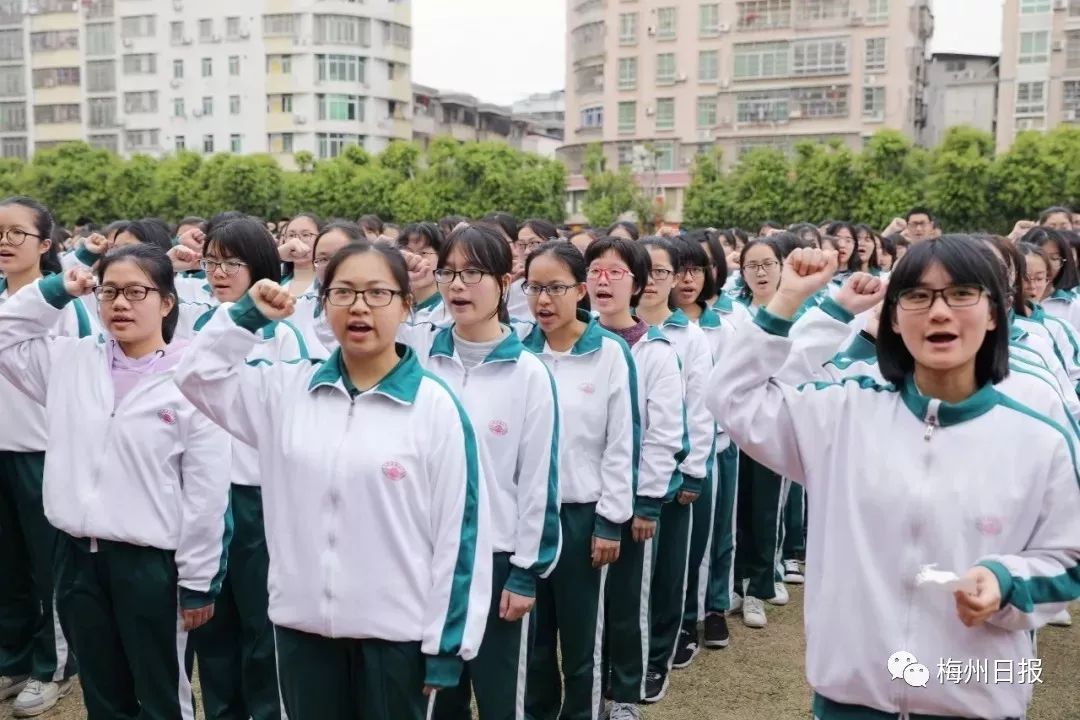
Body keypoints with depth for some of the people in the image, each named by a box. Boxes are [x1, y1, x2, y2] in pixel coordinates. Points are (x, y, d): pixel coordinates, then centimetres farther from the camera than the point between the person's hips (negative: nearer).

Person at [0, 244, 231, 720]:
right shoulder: (73, 361, 4)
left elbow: (206, 493, -10)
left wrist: (198, 581, -8)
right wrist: (53, 291, 3)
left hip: (151, 562, -5)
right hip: (78, 556, 5)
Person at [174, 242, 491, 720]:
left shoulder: (434, 405, -9)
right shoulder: (288, 389, 4)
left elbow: (459, 529, -8)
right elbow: (199, 376, 9)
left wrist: (446, 643, -7)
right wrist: (246, 315, -4)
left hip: (394, 631, -3)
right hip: (301, 625, 4)